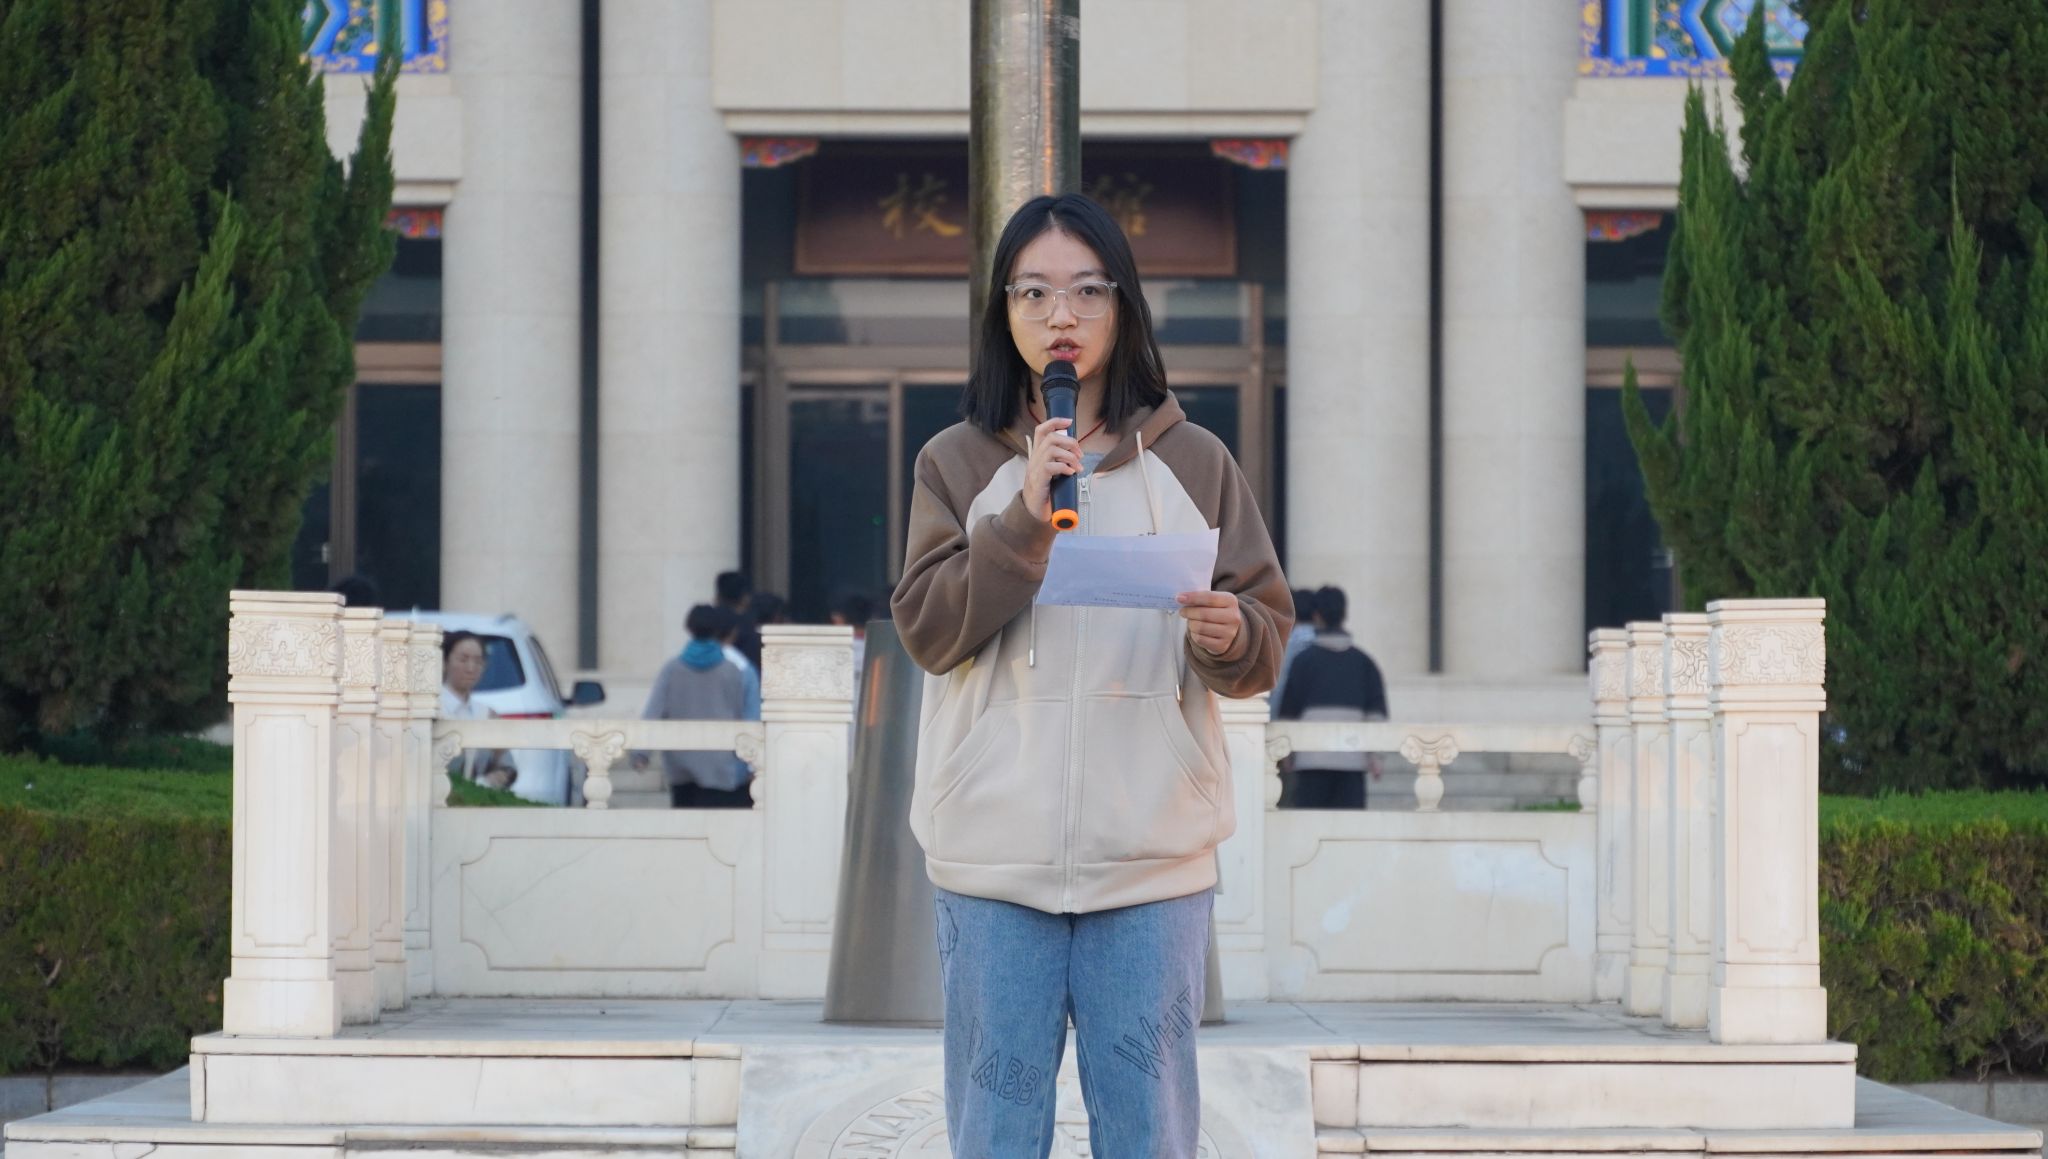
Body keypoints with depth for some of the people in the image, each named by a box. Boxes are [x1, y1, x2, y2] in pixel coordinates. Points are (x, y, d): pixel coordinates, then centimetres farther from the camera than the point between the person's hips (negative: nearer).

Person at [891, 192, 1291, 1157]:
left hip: (1154, 854, 0)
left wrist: (1231, 637, -17)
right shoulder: (958, 462, 6)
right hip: (995, 852, 0)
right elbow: (928, 630, -5)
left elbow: (1269, 640, 6)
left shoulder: (1194, 462, 7)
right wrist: (1026, 520, -16)